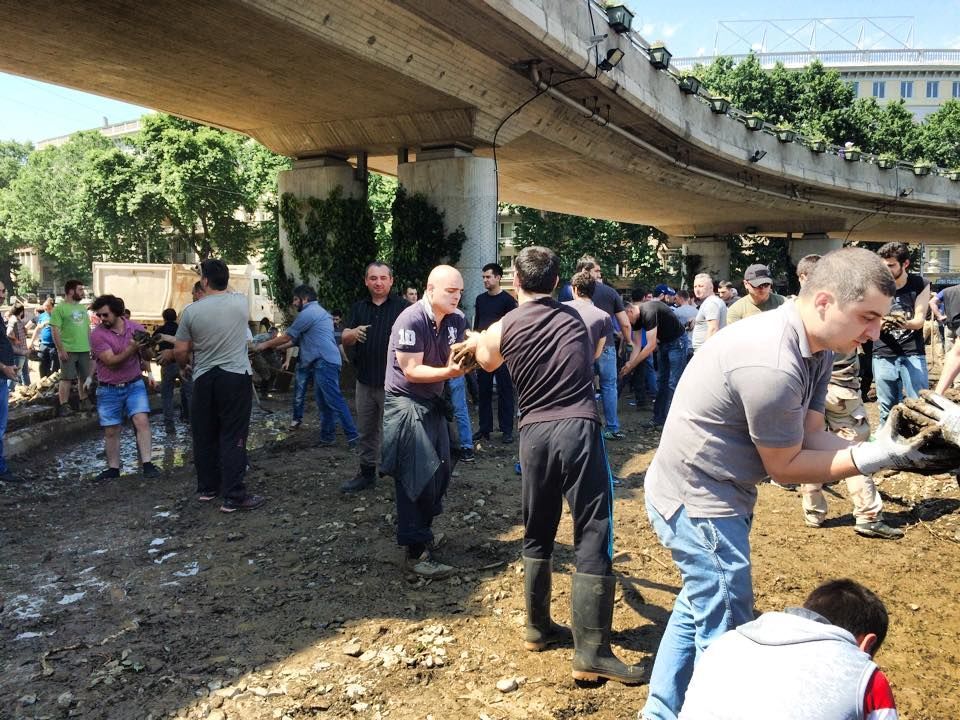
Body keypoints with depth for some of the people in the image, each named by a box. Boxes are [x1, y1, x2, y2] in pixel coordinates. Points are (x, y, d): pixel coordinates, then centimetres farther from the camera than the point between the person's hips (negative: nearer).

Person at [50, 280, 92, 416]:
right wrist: (60, 349, -17)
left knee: (84, 377, 12)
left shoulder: (82, 308, 14)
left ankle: (84, 402, 24)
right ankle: (63, 406, 0)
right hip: (68, 350, -6)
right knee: (66, 378, -5)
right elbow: (55, 330, -12)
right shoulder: (59, 308, -8)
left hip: (84, 349, 7)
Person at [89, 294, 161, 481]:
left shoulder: (136, 328, -3)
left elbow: (145, 351, 15)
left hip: (134, 384, 1)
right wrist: (131, 349, -31)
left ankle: (147, 464, -14)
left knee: (142, 420, -16)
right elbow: (111, 362, -20)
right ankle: (113, 468, 20)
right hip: (108, 390, -1)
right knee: (111, 431, 6)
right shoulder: (97, 335, -12)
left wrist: (148, 372, 12)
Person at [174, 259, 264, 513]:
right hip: (236, 378, -1)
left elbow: (180, 352, 2)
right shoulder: (241, 301, -3)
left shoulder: (191, 311, -4)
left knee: (205, 436, 15)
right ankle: (234, 496, -3)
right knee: (233, 438, -2)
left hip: (204, 380, 2)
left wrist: (186, 363, 22)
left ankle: (207, 488, 27)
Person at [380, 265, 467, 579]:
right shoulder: (411, 320, -20)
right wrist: (449, 371, -31)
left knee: (440, 471, 12)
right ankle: (416, 552, -1)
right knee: (417, 476, -8)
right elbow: (412, 371, -21)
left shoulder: (457, 320, 0)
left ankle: (422, 531, 31)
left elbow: (455, 360, 4)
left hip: (433, 402, 8)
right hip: (405, 403, -8)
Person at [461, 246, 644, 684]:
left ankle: (538, 628, 30)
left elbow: (487, 363, 30)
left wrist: (477, 342, 52)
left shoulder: (501, 330, 8)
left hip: (533, 433, 2)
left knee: (537, 534, 17)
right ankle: (591, 651, -2)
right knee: (592, 537, -1)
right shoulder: (576, 317, 12)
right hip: (578, 428, -1)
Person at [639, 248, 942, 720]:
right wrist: (873, 457, -19)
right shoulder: (772, 364, -30)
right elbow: (785, 467, -19)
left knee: (698, 610, 24)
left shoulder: (815, 348, 0)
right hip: (698, 502, -11)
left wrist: (884, 448, -15)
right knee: (725, 635, 4)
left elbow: (811, 436, -1)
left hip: (712, 493, 11)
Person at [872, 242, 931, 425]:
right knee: (887, 409, 5)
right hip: (883, 355, 1)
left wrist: (904, 323, -31)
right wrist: (881, 323, -26)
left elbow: (919, 320, -7)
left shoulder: (920, 285, -1)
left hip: (913, 353, -1)